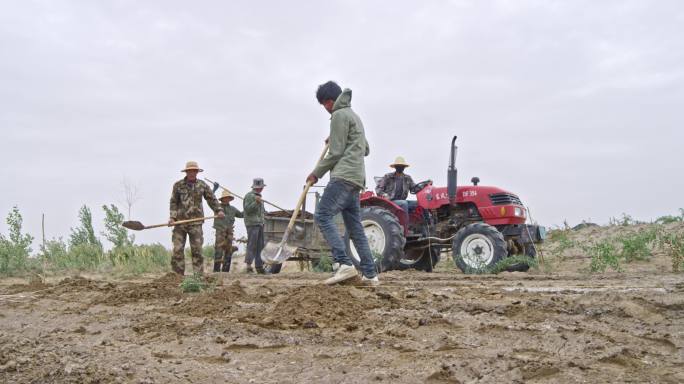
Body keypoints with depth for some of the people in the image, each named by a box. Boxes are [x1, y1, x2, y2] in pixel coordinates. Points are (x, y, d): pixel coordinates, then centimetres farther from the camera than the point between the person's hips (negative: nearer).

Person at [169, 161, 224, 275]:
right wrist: (172, 217, -9)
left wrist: (218, 210, -5)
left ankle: (198, 275, 2)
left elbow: (212, 199, 10)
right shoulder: (178, 185, 4)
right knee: (178, 249, -1)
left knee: (197, 249, -2)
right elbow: (173, 202, 2)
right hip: (180, 221, 0)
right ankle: (178, 275, 4)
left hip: (196, 222, 0)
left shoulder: (202, 185, 8)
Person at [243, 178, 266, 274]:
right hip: (252, 224, -9)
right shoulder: (249, 196, -6)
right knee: (252, 245, -13)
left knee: (260, 246, 7)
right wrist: (256, 202, -25)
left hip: (259, 224, 9)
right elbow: (247, 209, -16)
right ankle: (248, 265, -15)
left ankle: (259, 267, 9)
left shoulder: (259, 196, 21)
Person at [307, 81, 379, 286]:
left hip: (344, 176, -10)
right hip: (356, 178, 10)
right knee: (355, 226, 8)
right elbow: (366, 149, 34)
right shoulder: (354, 115, 28)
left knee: (323, 215, -17)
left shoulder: (339, 115, -3)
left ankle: (344, 263, -28)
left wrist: (316, 173, 0)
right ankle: (370, 274, 4)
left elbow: (335, 153, -9)